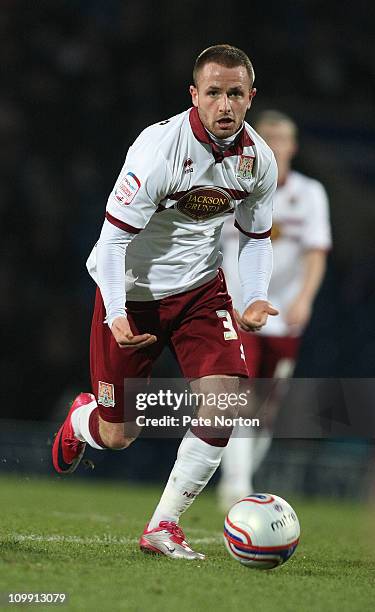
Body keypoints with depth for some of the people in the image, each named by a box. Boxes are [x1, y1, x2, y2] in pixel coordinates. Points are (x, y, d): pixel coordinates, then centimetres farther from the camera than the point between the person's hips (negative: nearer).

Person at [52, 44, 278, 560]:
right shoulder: (159, 148, -26)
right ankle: (81, 419, 42)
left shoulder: (259, 160, -8)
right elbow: (113, 238, -23)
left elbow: (256, 238, 8)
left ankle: (163, 526, -4)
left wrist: (255, 299, -10)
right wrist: (115, 316, -36)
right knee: (117, 437, 1)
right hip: (133, 292, -4)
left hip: (202, 289, 4)